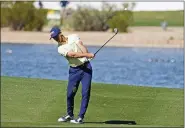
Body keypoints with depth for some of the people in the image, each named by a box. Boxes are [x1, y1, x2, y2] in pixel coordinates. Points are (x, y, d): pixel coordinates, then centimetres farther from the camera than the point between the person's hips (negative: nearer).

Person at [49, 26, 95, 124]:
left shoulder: (74, 37, 2)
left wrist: (87, 55, -34)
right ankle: (69, 115, 22)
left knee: (85, 92, -8)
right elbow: (73, 54, -21)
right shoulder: (60, 48, -6)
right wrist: (87, 54, -34)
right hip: (74, 70, 0)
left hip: (86, 67, 0)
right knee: (70, 94, 0)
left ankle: (80, 117, -4)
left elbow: (82, 46, -14)